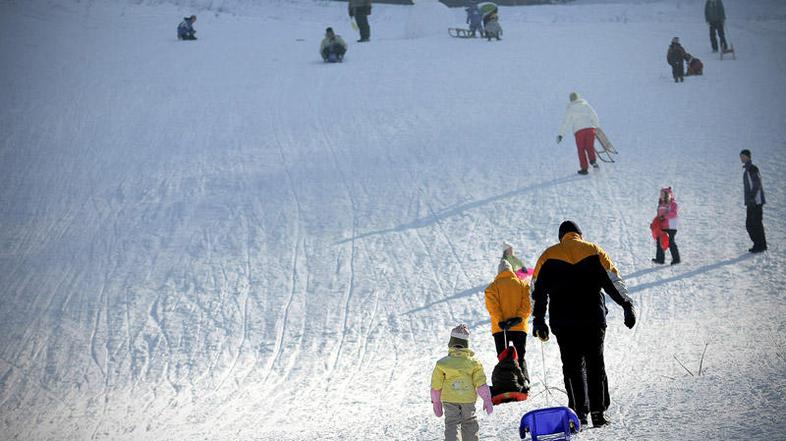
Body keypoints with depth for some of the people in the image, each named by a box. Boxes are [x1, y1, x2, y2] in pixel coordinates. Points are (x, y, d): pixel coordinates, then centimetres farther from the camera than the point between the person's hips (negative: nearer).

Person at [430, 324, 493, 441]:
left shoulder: (442, 363, -1)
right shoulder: (473, 363, -1)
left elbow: (436, 385, 2)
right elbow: (481, 384, -5)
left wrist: (436, 403, 13)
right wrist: (487, 400, 3)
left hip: (449, 400, -1)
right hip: (468, 400, 1)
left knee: (451, 426, -4)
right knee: (469, 426, 16)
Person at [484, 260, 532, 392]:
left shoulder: (492, 287, 5)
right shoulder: (522, 285, 9)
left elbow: (492, 306, -9)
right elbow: (527, 305, -4)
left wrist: (500, 321, -16)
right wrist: (518, 318, -11)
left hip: (500, 328, -1)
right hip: (519, 327, 1)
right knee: (520, 357, 8)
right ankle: (524, 381, -14)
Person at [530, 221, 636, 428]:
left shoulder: (549, 256, 6)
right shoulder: (594, 251, 6)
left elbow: (538, 290, 4)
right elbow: (613, 281, 2)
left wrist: (539, 321, 9)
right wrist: (627, 306, 6)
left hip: (563, 323, 0)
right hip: (593, 318, 0)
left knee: (572, 366, 5)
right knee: (595, 364, 8)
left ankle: (580, 411, -6)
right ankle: (598, 411, 2)